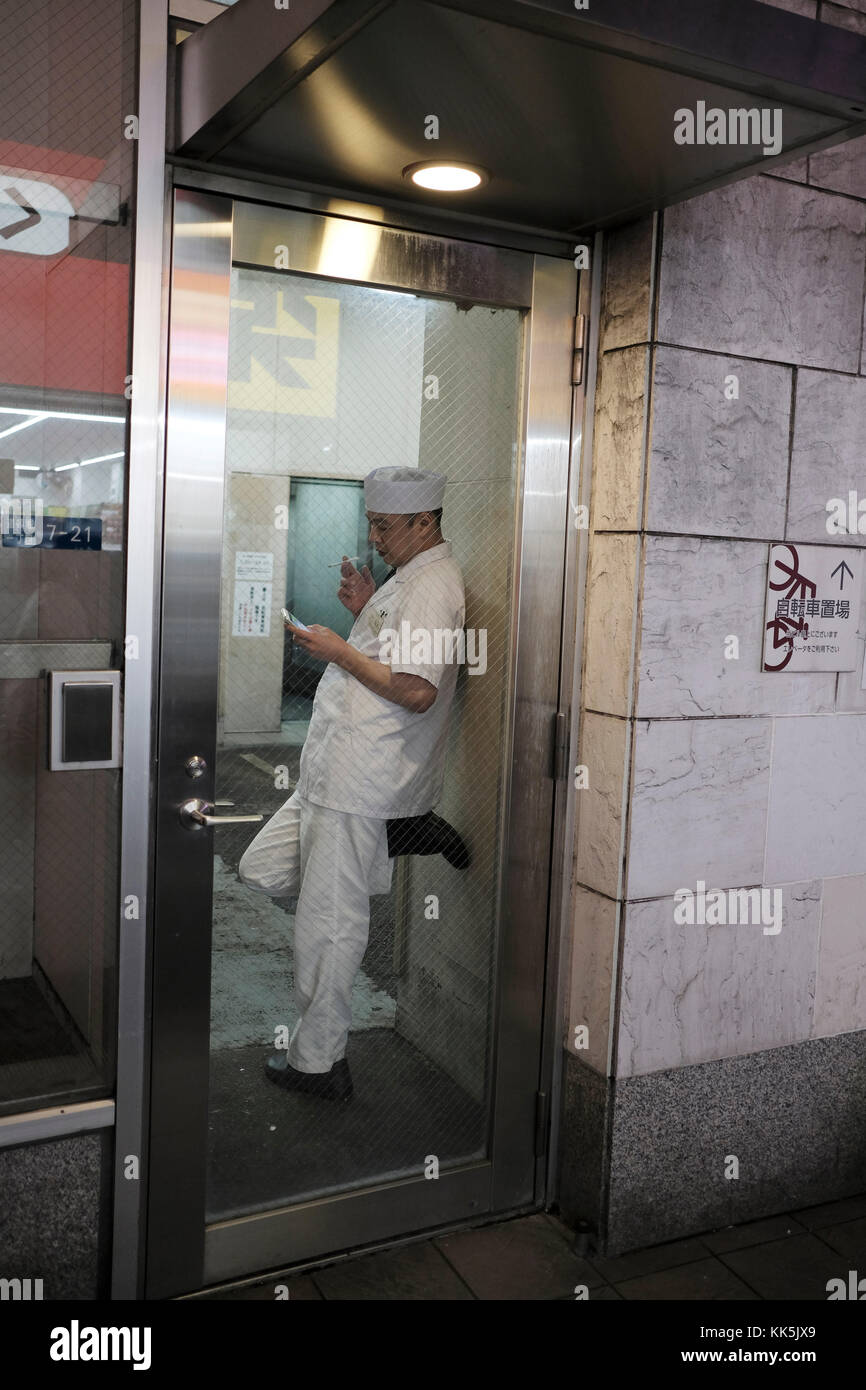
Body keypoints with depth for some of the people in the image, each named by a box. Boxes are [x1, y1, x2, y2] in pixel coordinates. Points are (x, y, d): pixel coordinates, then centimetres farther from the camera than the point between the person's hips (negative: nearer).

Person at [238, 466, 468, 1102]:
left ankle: (318, 1060, 14)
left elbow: (414, 690, -24)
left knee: (328, 924, 0)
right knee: (263, 869, 14)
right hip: (334, 771, 10)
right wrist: (366, 613, 11)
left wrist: (340, 651, -13)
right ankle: (381, 860, 18)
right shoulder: (411, 577, 18)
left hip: (360, 781, -10)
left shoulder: (432, 586, -15)